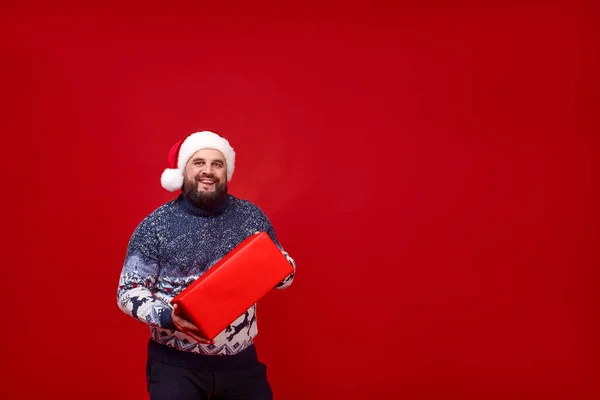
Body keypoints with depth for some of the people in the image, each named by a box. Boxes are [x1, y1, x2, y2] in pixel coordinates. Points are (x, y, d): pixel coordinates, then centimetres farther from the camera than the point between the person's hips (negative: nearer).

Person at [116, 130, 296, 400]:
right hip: (175, 363, -2)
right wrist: (167, 317, -21)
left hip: (241, 360, 3)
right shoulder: (156, 225, -5)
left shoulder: (251, 216, 1)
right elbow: (128, 291, -4)